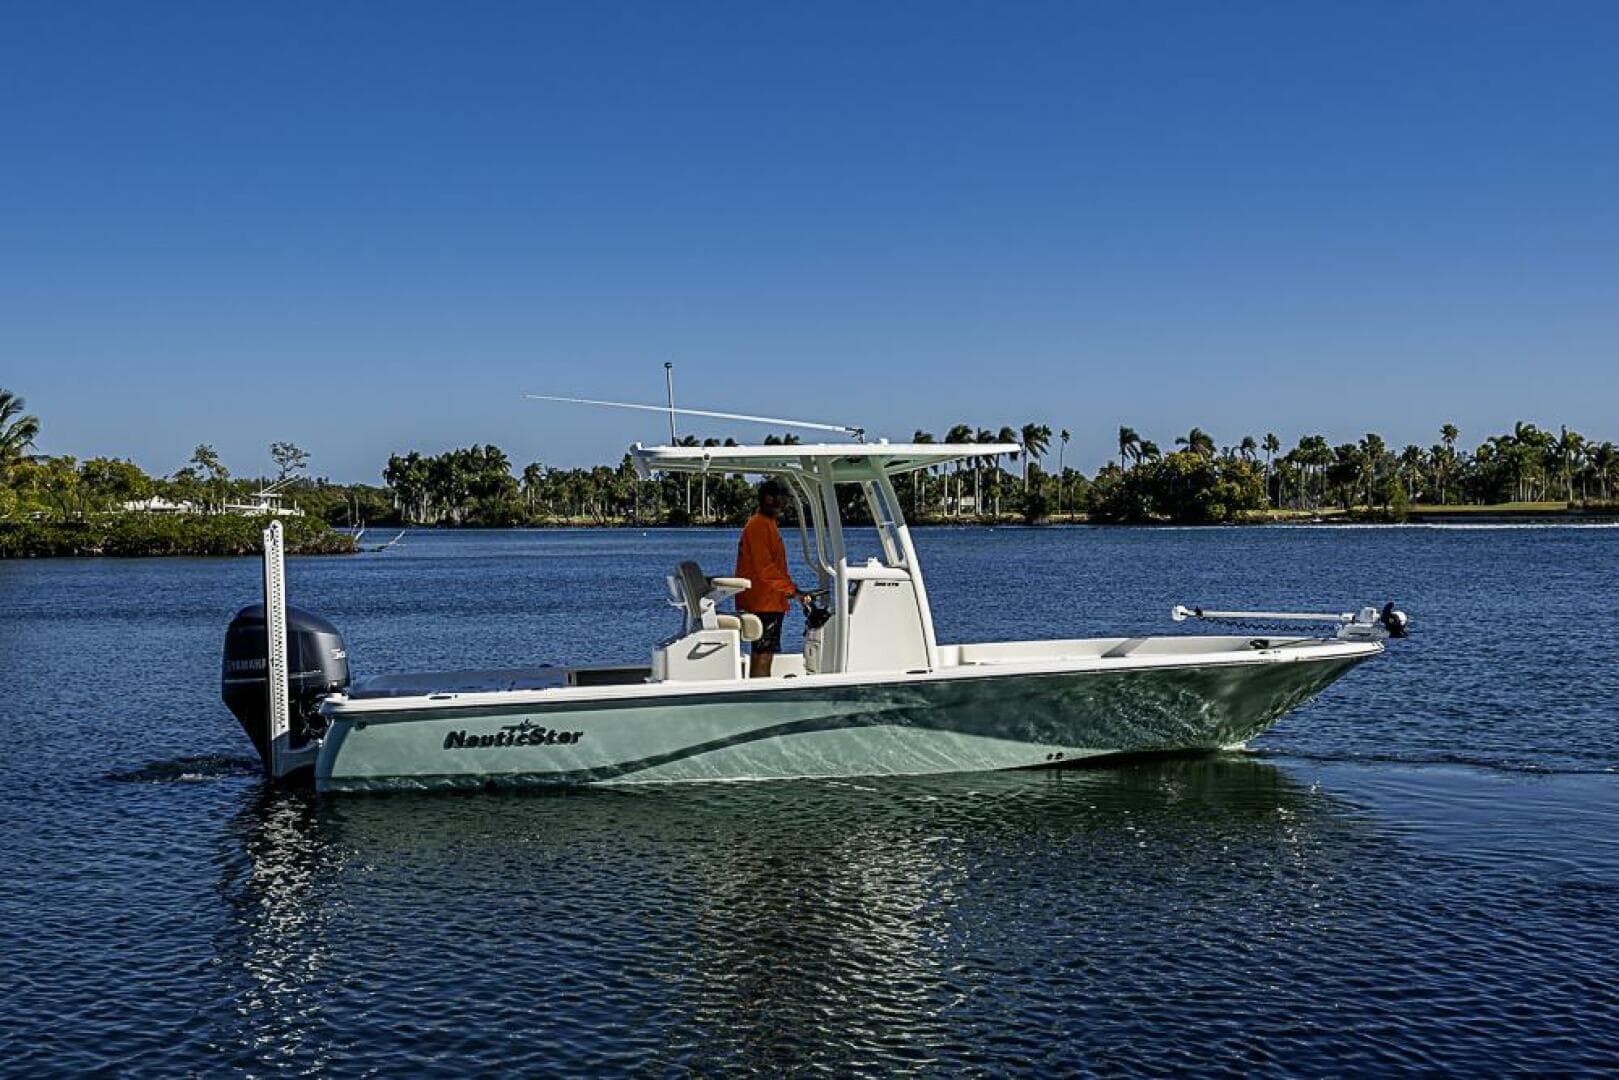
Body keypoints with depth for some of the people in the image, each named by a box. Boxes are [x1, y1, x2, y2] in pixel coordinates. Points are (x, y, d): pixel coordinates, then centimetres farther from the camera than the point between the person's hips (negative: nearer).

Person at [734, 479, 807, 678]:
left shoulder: (767, 524, 19)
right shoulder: (759, 525, -14)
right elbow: (765, 568, -21)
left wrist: (790, 589, 17)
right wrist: (792, 589, -19)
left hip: (768, 601, 10)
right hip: (764, 602, -10)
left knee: (762, 653, 12)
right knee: (763, 654, -10)